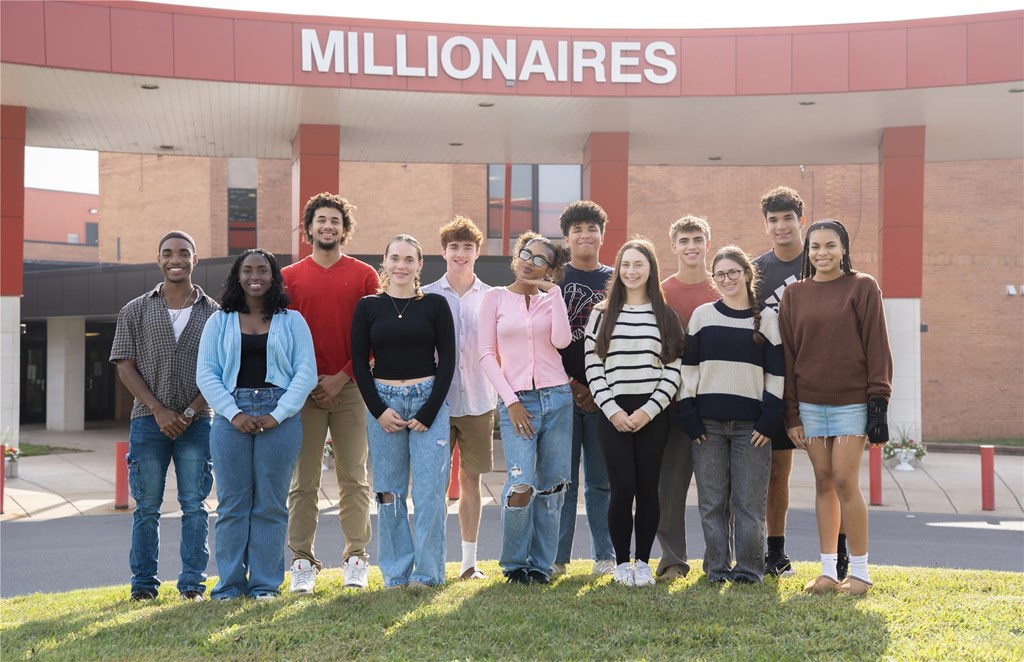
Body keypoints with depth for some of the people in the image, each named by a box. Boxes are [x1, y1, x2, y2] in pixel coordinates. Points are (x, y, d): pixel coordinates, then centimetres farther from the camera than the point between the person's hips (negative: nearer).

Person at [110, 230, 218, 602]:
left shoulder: (213, 313, 7)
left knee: (195, 505, 1)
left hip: (197, 422, 0)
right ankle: (143, 585, 13)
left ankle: (193, 584, 8)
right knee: (147, 507, 4)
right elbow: (125, 366, 3)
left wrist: (190, 412, -8)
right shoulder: (136, 311, 8)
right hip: (148, 420, 0)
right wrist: (159, 410, -8)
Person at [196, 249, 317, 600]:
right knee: (232, 503, 0)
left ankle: (265, 584, 7)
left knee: (271, 503, 0)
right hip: (232, 416, 1)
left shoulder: (291, 321, 9)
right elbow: (206, 374, 4)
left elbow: (306, 372, 2)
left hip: (279, 416, -1)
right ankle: (229, 584, 7)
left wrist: (278, 415, -9)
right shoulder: (219, 322, 12)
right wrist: (234, 414, -9)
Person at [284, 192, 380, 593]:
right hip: (304, 389, 0)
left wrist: (342, 377, -6)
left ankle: (356, 559, 10)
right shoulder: (290, 277, 8)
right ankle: (302, 562, 7)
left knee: (354, 477, 3)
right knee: (302, 481, 1)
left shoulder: (364, 276, 6)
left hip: (351, 387, 0)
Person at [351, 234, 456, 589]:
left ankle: (428, 572, 7)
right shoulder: (369, 307, 6)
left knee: (430, 491, -3)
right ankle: (396, 573, 14)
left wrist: (429, 412, -7)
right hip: (382, 402, 1)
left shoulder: (435, 305, 3)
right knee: (389, 492, 4)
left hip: (429, 400, -1)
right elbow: (359, 362, 4)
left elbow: (447, 360, 1)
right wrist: (379, 410, -6)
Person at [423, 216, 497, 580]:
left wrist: (500, 393, 1)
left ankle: (469, 559, 16)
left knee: (471, 479, 8)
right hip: (438, 399, -1)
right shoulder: (427, 297, 2)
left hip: (478, 400, 1)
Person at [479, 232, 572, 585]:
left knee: (551, 486, 3)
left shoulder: (550, 300, 11)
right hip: (516, 400, -3)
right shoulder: (495, 297, 6)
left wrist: (553, 291, -6)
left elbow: (561, 340, -9)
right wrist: (511, 400, -7)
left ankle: (541, 565, 15)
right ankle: (514, 564, 4)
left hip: (556, 397, 3)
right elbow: (487, 355, 1)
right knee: (521, 485, -15)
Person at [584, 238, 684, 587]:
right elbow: (592, 367, 1)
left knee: (648, 487, 3)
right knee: (622, 488, -5)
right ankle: (622, 563, 8)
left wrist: (649, 410, -9)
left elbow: (674, 369, 1)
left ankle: (643, 563, 14)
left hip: (653, 414, 1)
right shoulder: (602, 314, 7)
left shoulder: (665, 316, 7)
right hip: (613, 414, 0)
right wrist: (612, 411, -8)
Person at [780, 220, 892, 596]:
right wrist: (791, 413, 4)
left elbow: (877, 346, -3)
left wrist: (878, 399, -10)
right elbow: (787, 354, 8)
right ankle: (828, 571, 12)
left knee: (845, 481, -7)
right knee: (823, 481, 6)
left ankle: (859, 571, 4)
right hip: (810, 403, 3)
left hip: (852, 402, -3)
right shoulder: (794, 294, 8)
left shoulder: (862, 288, -1)